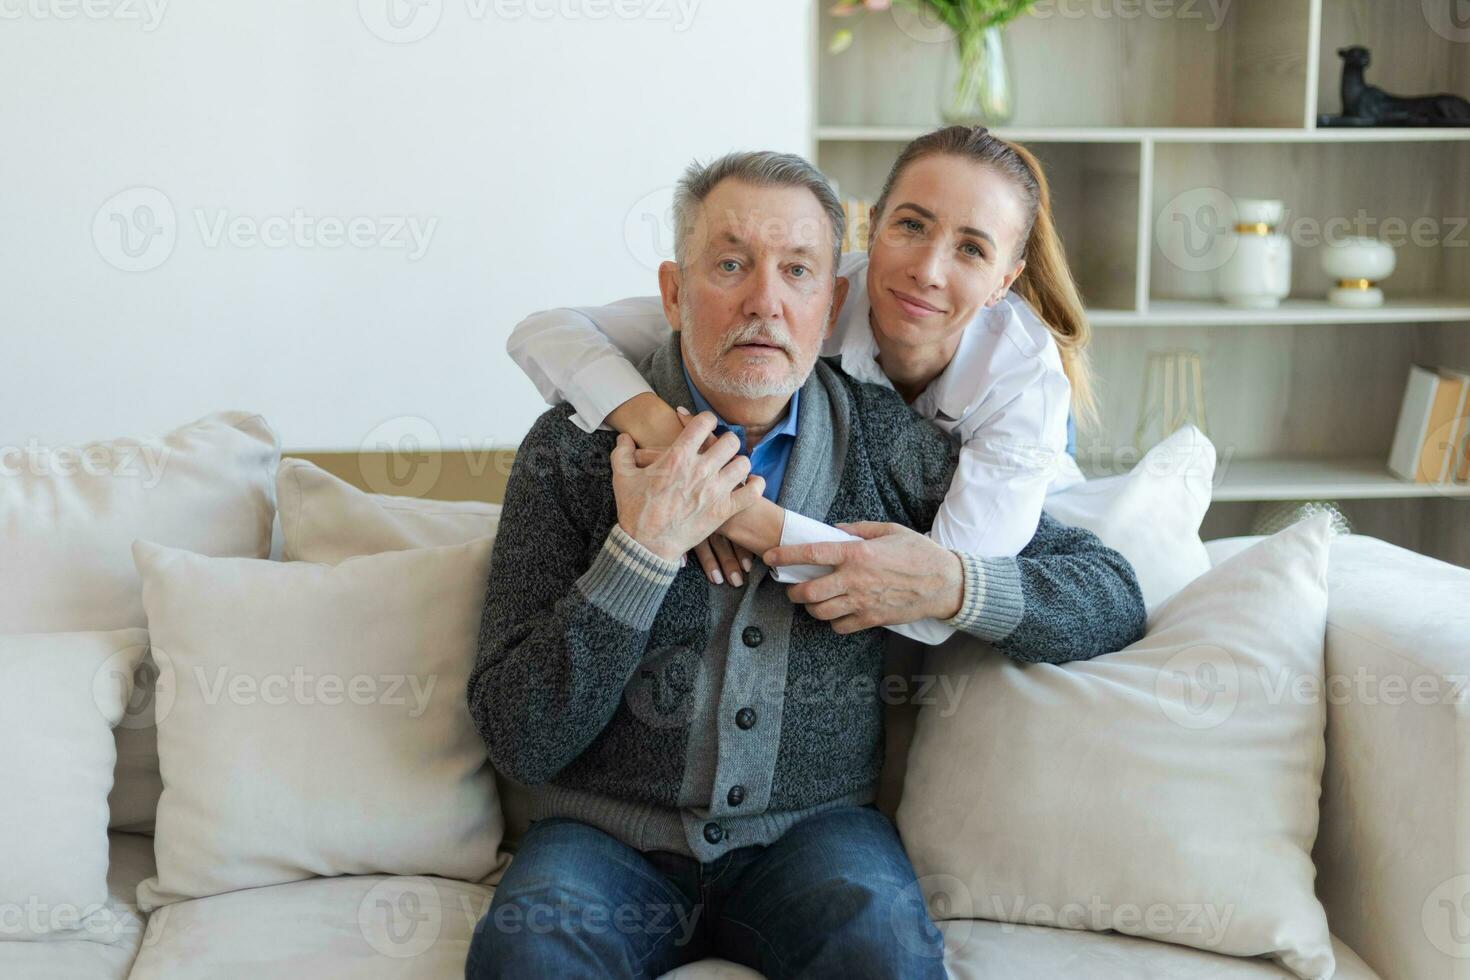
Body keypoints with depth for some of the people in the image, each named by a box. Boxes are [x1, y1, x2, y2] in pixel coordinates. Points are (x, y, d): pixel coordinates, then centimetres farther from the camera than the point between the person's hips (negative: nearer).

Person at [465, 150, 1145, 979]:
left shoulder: (889, 443, 3)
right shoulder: (575, 446, -3)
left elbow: (1113, 597, 6)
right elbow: (519, 741, -8)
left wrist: (955, 585, -13)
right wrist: (643, 549, -19)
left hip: (814, 827, 1)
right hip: (608, 837, 0)